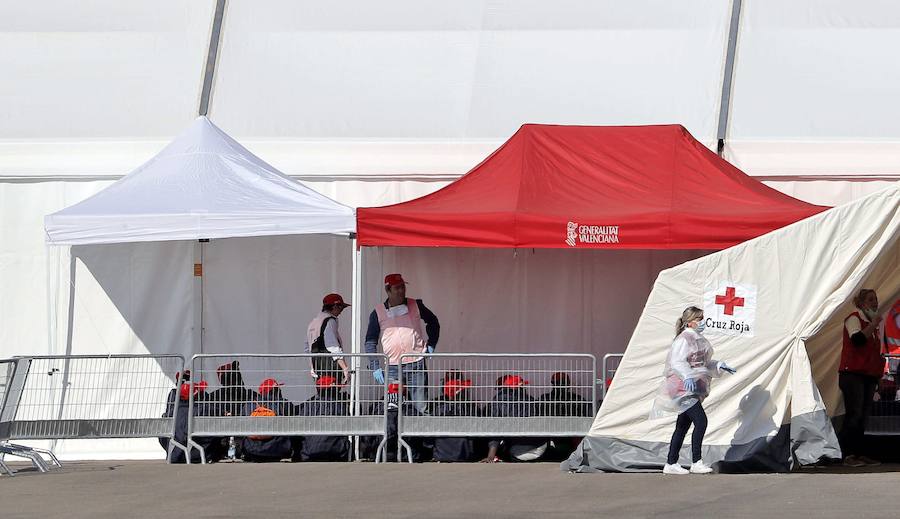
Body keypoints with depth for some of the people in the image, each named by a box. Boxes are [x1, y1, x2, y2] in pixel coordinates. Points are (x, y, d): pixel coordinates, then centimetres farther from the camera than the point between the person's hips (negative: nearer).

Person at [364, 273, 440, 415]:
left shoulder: (415, 306, 5)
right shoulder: (378, 313, 2)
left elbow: (433, 322, 21)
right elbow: (370, 342, 5)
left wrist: (431, 345, 10)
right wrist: (375, 367, -5)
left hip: (416, 365, 0)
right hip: (392, 367, 0)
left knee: (421, 407, -3)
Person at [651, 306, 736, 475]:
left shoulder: (698, 339, 17)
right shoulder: (683, 339, -12)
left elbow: (704, 363, 28)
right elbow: (677, 362, -23)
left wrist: (719, 366, 15)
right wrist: (687, 377, -37)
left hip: (694, 389, 10)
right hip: (683, 388, -10)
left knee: (683, 426, 10)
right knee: (701, 421, -16)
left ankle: (671, 464, 14)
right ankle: (696, 463, -14)